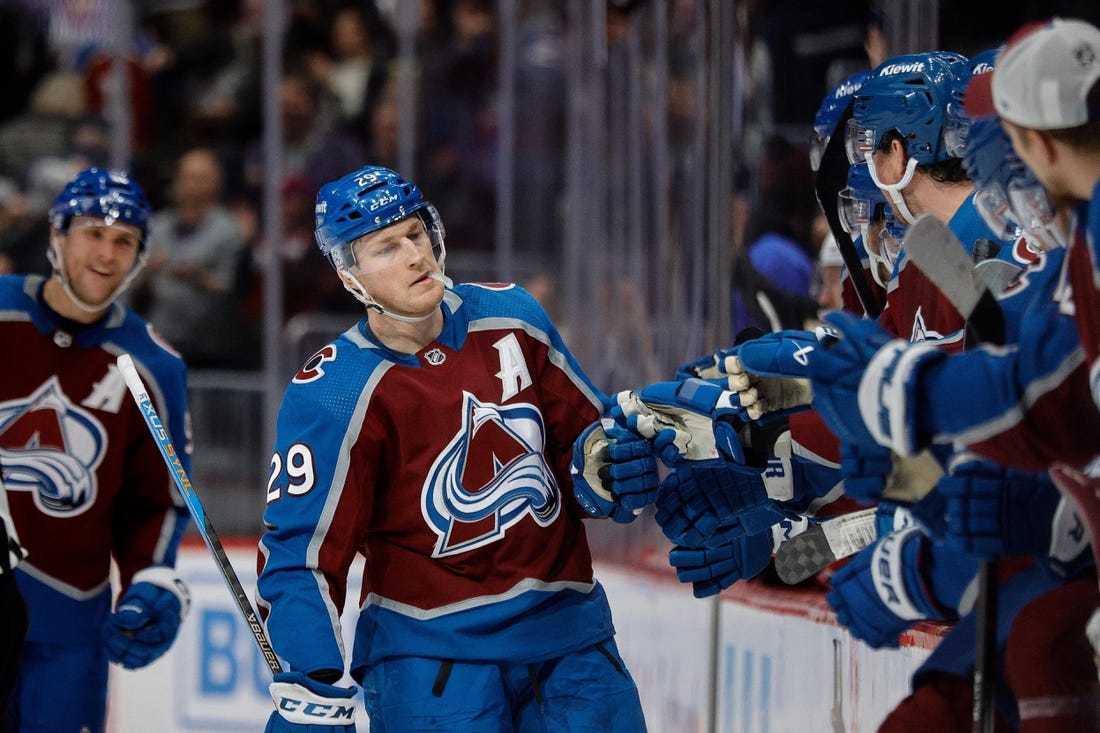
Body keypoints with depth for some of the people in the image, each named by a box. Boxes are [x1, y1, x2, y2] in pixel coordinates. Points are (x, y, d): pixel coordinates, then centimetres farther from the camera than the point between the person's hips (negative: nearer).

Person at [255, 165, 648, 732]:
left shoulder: (511, 319, 1)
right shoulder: (332, 394, -14)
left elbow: (587, 426, 14)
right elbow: (298, 556, -14)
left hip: (566, 624, 5)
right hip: (429, 647, -5)